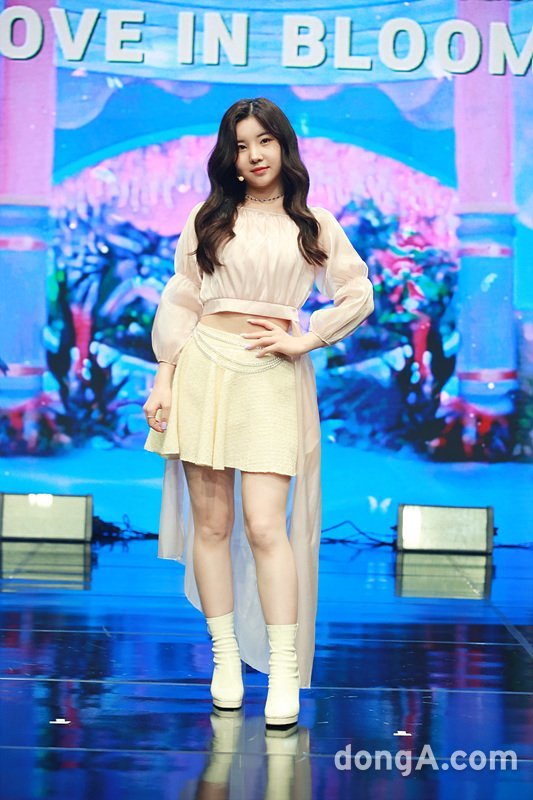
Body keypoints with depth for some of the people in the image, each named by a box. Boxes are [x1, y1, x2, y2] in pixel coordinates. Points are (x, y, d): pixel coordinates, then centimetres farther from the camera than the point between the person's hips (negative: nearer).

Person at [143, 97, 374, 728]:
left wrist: (304, 339, 0)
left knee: (266, 526, -10)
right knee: (212, 522, 2)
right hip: (205, 369, 2)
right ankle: (225, 658, 13)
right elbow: (179, 303, 9)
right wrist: (163, 381, 2)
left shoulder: (314, 226, 10)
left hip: (273, 378, -2)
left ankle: (284, 673, -4)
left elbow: (358, 297, 12)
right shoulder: (208, 219, 11)